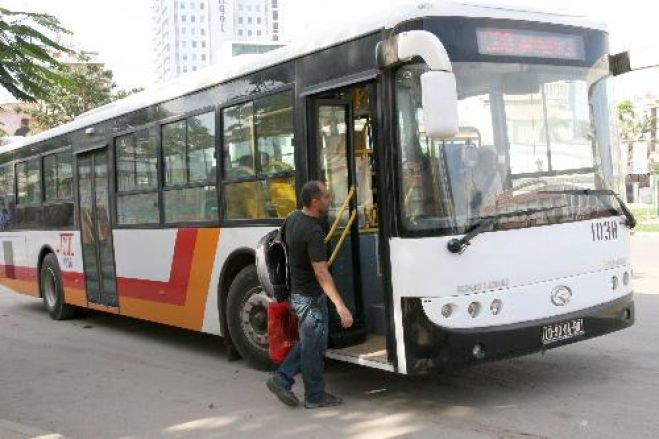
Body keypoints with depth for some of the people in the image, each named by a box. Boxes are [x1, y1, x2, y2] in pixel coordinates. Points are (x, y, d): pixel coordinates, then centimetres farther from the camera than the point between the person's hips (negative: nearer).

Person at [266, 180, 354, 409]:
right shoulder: (312, 232, -26)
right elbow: (321, 273, -30)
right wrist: (340, 306, -33)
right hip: (311, 297, -9)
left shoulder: (293, 218, 2)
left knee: (307, 342, 21)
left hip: (296, 291, 9)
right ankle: (315, 396, 16)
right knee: (314, 347, 4)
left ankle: (282, 378, 19)